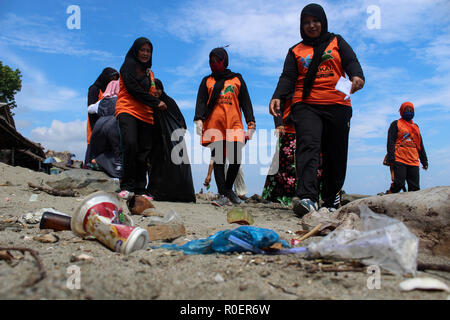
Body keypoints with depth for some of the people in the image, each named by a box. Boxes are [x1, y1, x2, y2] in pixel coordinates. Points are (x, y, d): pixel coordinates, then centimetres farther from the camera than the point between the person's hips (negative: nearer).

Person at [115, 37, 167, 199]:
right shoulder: (129, 65, 7)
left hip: (146, 115, 6)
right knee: (130, 144, -26)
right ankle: (127, 186, -19)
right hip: (128, 110, -6)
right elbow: (134, 89, -6)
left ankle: (140, 189, 2)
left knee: (144, 152, -2)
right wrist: (156, 103, -6)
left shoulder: (149, 72, 28)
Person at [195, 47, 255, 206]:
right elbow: (201, 101, 9)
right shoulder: (207, 81, 20)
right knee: (218, 160, -5)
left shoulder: (237, 79, 20)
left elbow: (245, 102, 15)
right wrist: (199, 119, -9)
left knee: (236, 159, -11)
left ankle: (228, 188, 12)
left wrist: (251, 123, 4)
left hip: (234, 124, 0)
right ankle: (223, 195, -2)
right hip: (214, 124, 0)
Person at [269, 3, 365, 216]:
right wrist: (277, 96, -13)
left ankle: (331, 201, 16)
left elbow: (351, 62, 4)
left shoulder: (337, 42, 19)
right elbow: (288, 77, 7)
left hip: (337, 105, 1)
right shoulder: (296, 51, 19)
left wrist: (356, 76, -20)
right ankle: (307, 198, -38)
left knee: (336, 155, 1)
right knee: (308, 145, -24)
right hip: (306, 106, -1)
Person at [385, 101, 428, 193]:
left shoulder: (415, 127, 25)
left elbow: (420, 145, 27)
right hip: (399, 160, -6)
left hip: (413, 162, 6)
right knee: (399, 184, -16)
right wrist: (391, 158, -15)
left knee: (415, 188, 1)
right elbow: (390, 142, -3)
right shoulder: (396, 124, 8)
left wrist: (424, 161, 20)